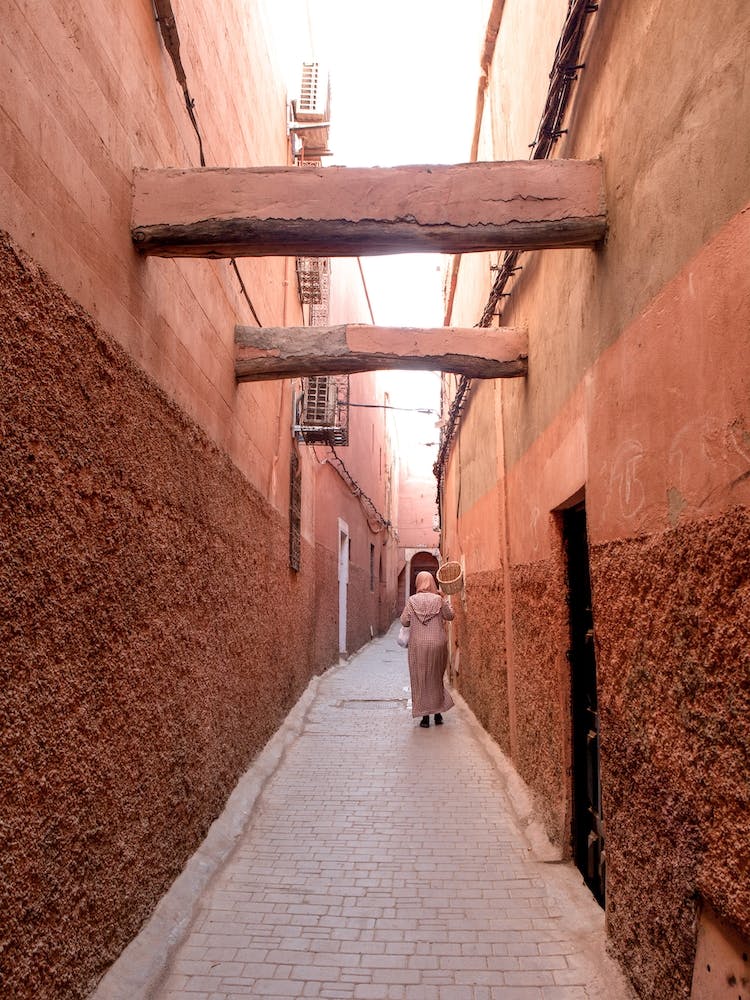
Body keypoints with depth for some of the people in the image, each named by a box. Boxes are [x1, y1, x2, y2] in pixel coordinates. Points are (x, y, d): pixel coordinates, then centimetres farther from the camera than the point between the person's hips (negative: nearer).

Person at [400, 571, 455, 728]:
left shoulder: (412, 600, -5)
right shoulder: (438, 599, -3)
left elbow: (404, 621, -4)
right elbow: (450, 616, 9)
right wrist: (447, 603, 23)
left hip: (418, 645, -1)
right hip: (437, 644, 1)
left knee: (420, 679, 8)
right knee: (436, 678, 17)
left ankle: (425, 716, 7)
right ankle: (438, 713, 21)